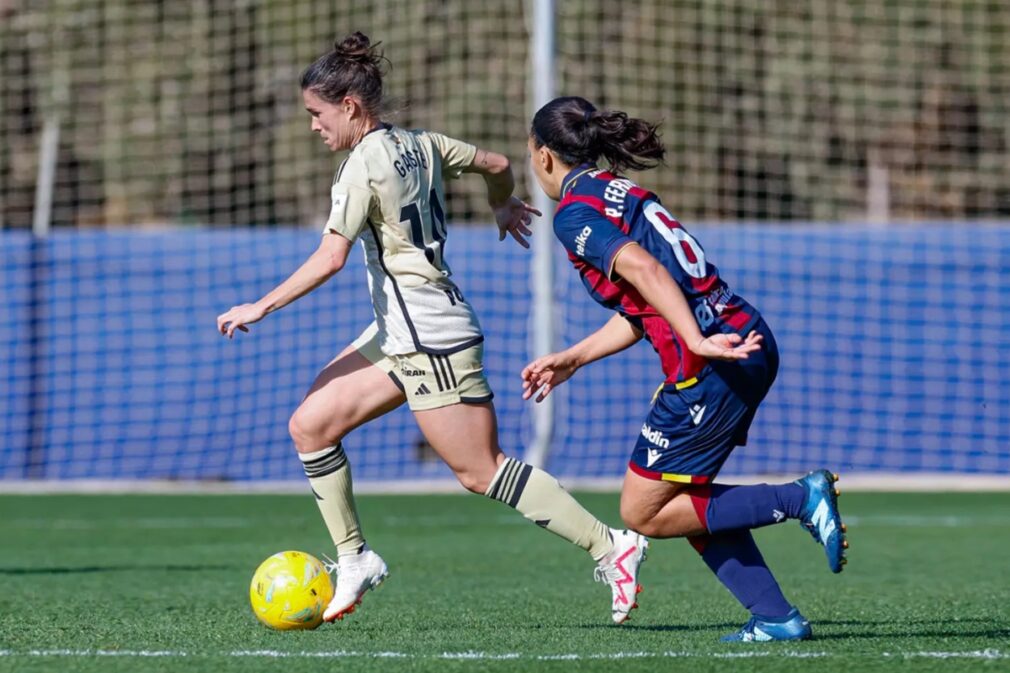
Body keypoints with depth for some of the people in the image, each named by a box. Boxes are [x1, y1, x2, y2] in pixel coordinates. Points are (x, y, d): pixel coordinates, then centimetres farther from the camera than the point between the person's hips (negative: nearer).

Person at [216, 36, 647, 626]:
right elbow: (498, 165, 19)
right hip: (399, 334, 10)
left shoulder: (364, 165, -16)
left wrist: (263, 307, -17)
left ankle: (610, 546, -3)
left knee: (482, 471, -6)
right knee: (311, 425, 8)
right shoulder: (421, 145, 8)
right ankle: (354, 558, 13)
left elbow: (330, 258, -23)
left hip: (430, 339, -10)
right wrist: (504, 208, 40)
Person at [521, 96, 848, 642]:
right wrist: (570, 360, 30)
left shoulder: (575, 212, -5)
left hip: (714, 366, -9)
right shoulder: (619, 190, 22)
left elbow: (643, 269, -23)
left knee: (644, 514, 3)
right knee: (685, 499, 19)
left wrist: (697, 341, -31)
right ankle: (776, 617, 11)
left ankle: (800, 499, -4)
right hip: (747, 341, 9)